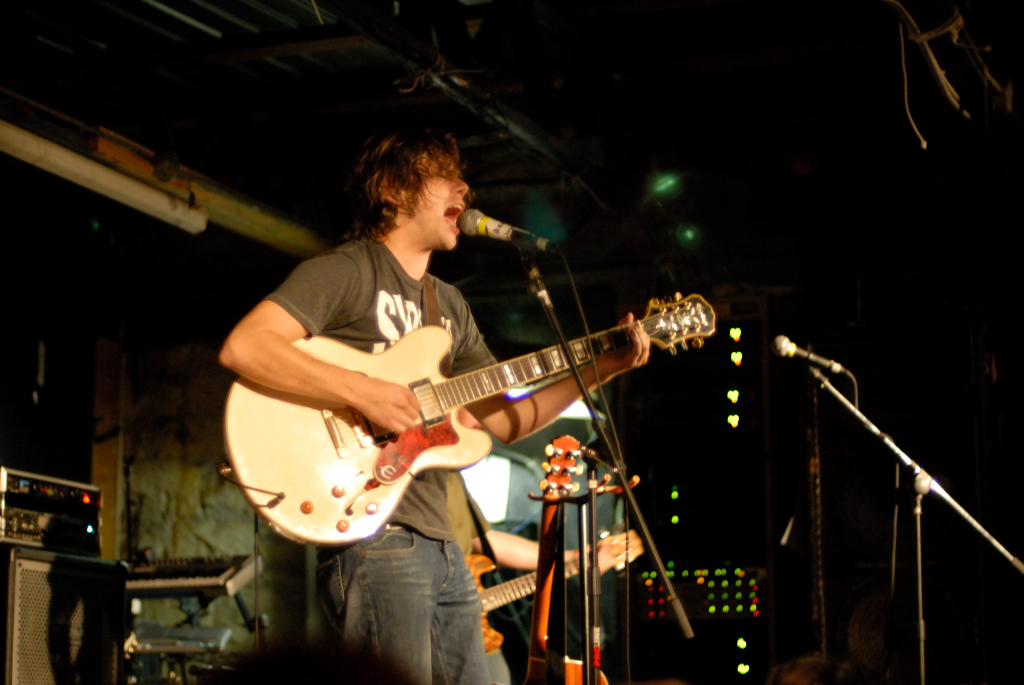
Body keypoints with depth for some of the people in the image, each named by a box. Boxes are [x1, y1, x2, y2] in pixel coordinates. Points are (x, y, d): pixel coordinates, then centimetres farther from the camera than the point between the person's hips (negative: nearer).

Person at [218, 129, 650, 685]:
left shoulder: (449, 306, 22)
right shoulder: (346, 271, -3)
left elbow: (504, 420, 20)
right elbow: (242, 347, -17)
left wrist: (602, 368, 11)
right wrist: (361, 391, -23)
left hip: (438, 543, 9)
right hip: (371, 532, -9)